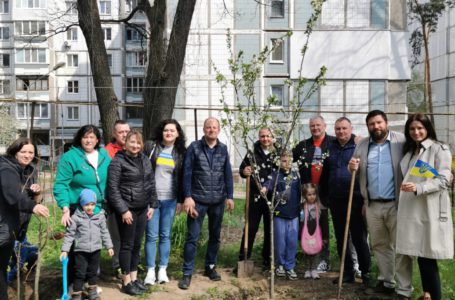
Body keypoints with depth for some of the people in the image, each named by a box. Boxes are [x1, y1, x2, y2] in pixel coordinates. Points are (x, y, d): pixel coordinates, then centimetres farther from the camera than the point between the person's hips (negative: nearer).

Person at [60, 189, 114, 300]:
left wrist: (109, 246, 10)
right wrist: (65, 250, -11)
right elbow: (69, 234, -6)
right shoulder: (76, 217, -10)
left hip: (95, 249, 3)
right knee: (80, 274, 0)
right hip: (81, 250, -3)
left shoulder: (100, 216, 0)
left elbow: (104, 232, 9)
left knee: (93, 272, 17)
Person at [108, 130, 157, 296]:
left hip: (142, 209, 6)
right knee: (127, 245, 3)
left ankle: (134, 278, 26)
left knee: (137, 244, 13)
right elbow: (113, 188, -13)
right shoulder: (118, 161, -10)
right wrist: (123, 210, -16)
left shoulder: (145, 160, 9)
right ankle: (126, 282, 15)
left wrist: (152, 205, 9)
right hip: (127, 210, -6)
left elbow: (151, 183, 14)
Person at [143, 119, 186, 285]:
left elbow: (182, 177, 8)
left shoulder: (180, 152, 6)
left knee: (165, 235, 7)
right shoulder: (151, 146, 0)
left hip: (170, 199, 2)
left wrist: (180, 200, 5)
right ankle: (150, 271, 12)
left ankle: (163, 270, 18)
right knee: (151, 235, 1)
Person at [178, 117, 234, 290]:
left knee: (215, 236, 14)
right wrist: (188, 197, -13)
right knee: (192, 237, -2)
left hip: (218, 201, 4)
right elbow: (187, 173, -7)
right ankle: (187, 273, 8)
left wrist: (229, 196, 2)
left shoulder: (223, 149, 6)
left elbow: (227, 174, 7)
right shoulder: (194, 147, -3)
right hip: (198, 199, -3)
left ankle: (210, 267, 30)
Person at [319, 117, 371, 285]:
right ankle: (348, 273, 25)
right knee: (341, 239, 12)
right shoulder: (330, 148, 12)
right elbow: (325, 173, 16)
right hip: (336, 201, 5)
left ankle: (366, 273, 16)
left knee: (359, 238, 2)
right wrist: (324, 195, 14)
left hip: (355, 199, -5)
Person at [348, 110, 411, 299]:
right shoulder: (362, 145, 11)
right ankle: (386, 283, 27)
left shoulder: (402, 141, -1)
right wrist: (352, 167, -8)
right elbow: (355, 170, 17)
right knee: (379, 246, 13)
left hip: (396, 204, -4)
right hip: (372, 205, 5)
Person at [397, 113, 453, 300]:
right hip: (411, 210, 6)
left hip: (430, 211, -6)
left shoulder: (440, 149, -3)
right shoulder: (408, 151, 17)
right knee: (420, 255, 10)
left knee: (427, 257, -4)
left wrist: (418, 188, -23)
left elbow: (443, 180, -12)